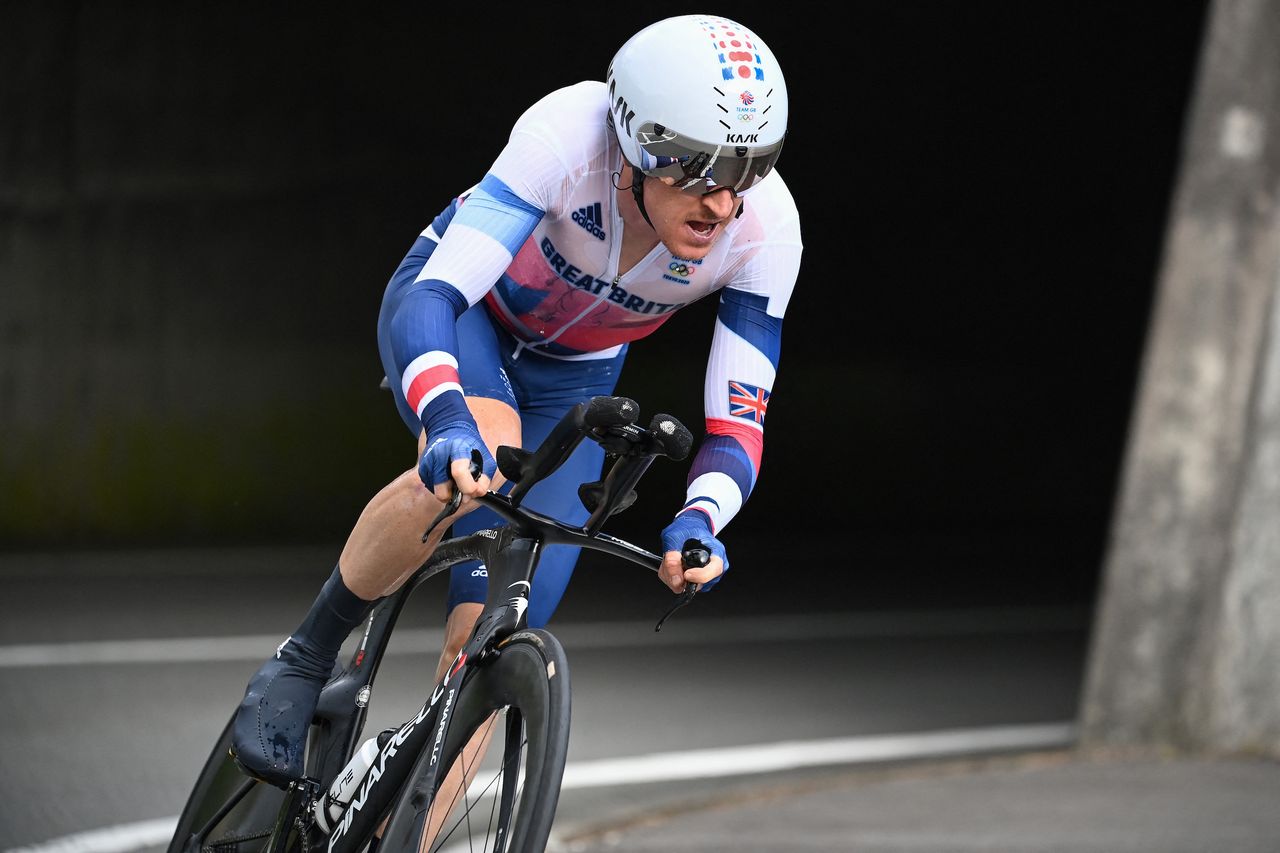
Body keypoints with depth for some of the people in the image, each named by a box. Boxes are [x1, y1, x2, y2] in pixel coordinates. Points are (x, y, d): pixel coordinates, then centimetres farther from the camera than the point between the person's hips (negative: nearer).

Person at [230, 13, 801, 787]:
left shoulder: (766, 227, -29)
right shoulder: (569, 135, -38)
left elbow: (739, 425, -24)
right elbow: (430, 300, -43)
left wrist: (699, 520, -46)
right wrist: (450, 421, -62)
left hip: (570, 379, 3)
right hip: (461, 313, -3)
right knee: (481, 454, -37)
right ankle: (307, 660, -17)